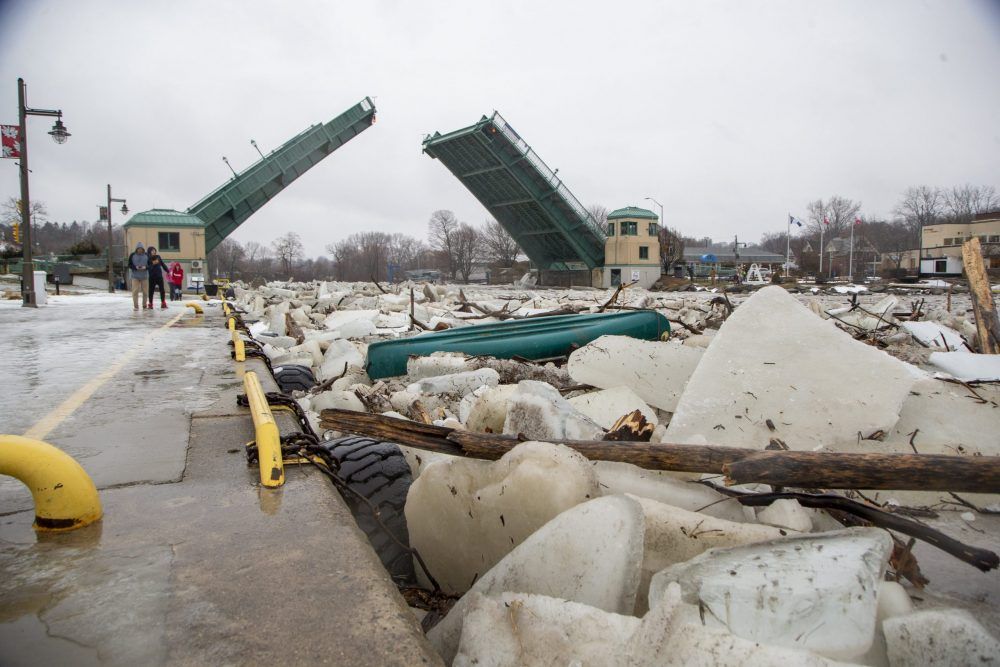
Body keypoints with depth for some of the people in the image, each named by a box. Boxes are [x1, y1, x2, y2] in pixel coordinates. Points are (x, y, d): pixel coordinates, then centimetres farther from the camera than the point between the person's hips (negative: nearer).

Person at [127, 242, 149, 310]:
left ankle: (144, 306, 11)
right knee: (135, 291, -7)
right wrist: (135, 267, -16)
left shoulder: (146, 255, 4)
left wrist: (145, 267, -14)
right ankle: (135, 306, -2)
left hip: (144, 276, 1)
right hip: (135, 276, -1)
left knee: (145, 291, 2)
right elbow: (129, 265, 3)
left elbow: (150, 264, 7)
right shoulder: (132, 255, 1)